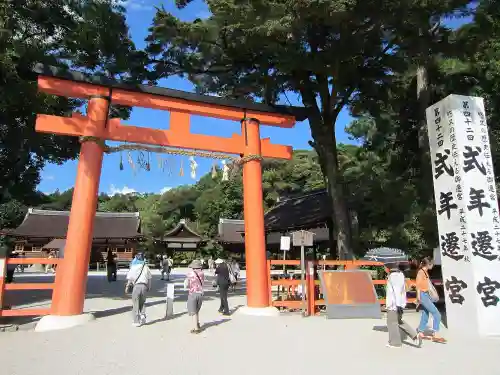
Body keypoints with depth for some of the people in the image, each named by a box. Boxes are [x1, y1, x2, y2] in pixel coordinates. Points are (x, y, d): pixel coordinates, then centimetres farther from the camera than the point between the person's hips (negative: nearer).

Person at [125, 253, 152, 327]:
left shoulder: (134, 267, -3)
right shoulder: (146, 267, 6)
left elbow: (130, 278, -5)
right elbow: (149, 278, 9)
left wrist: (127, 286, 8)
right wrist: (149, 287, 19)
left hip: (136, 286, -3)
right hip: (144, 286, 3)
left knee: (136, 304, 6)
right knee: (142, 303, 21)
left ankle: (136, 321, 8)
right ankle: (143, 316, 9)